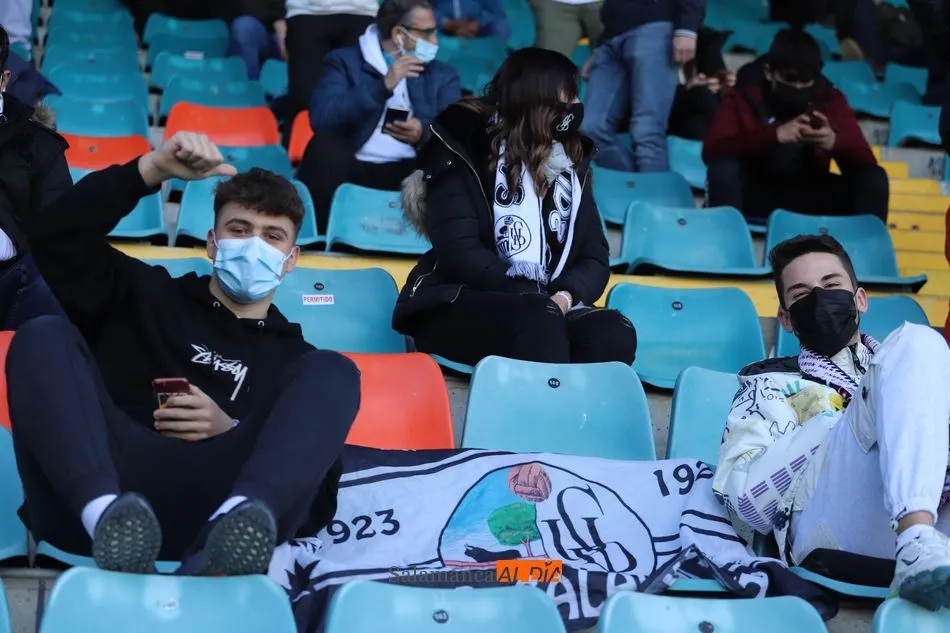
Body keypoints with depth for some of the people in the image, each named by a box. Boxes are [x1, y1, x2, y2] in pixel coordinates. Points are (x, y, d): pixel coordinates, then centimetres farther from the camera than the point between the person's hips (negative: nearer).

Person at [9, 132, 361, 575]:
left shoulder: (296, 358, 27)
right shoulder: (147, 295, 31)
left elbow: (319, 501, 14)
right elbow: (58, 237, 14)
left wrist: (233, 434, -2)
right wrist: (152, 169, 4)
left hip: (213, 510, 0)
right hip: (95, 497, 1)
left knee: (334, 373, -15)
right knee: (45, 338, -17)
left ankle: (238, 522, -47)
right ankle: (106, 514, -45)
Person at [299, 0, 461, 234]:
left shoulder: (443, 74, 18)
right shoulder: (345, 61, 8)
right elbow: (321, 119, -10)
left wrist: (424, 134, -20)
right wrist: (382, 86, -16)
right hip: (353, 169, -1)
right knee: (325, 145, -32)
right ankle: (326, 233, -20)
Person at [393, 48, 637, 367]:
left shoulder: (571, 159, 14)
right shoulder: (466, 149, -3)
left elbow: (595, 255, 10)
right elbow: (458, 251, -13)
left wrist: (566, 296, -13)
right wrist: (534, 297, -21)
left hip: (545, 306, 5)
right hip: (459, 306, -5)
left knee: (614, 333, -27)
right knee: (538, 319, -38)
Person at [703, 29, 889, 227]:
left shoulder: (830, 100, -3)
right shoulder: (745, 97, -9)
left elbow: (865, 161, -10)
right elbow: (711, 150, -26)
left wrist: (834, 142, -34)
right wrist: (775, 134, -38)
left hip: (808, 197, 3)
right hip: (755, 195, -2)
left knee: (873, 177, -19)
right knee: (723, 168, -33)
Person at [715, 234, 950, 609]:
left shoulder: (907, 366, 35)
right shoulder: (772, 381, 24)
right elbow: (741, 496, 7)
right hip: (833, 528, -3)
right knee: (918, 345, -16)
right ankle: (917, 546, -38)